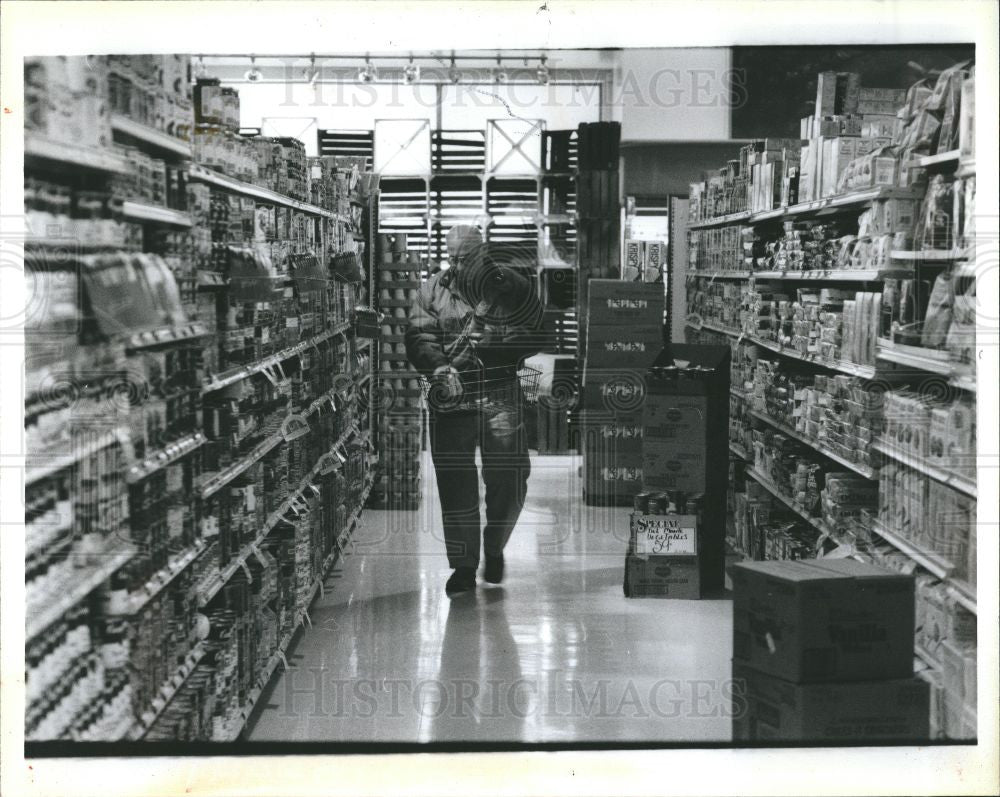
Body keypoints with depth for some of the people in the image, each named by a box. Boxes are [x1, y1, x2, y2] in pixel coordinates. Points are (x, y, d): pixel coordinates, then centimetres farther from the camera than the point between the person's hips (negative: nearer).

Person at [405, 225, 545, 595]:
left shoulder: (513, 288, 5)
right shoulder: (432, 290, 9)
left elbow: (534, 337, -3)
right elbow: (418, 338, -2)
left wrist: (485, 341, -15)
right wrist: (438, 367, -21)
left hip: (501, 396, -1)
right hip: (451, 398, 1)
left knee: (509, 481, -2)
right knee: (454, 483, 1)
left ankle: (494, 548, 25)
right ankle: (463, 566, 12)